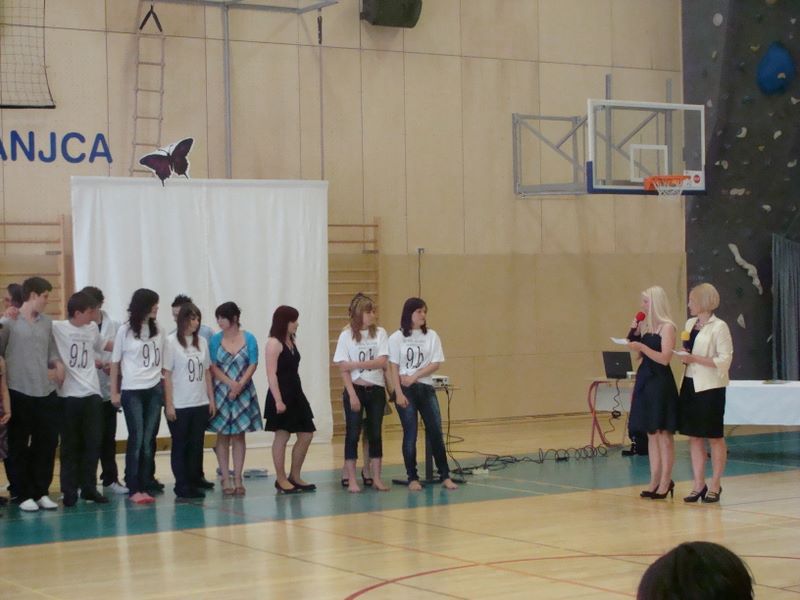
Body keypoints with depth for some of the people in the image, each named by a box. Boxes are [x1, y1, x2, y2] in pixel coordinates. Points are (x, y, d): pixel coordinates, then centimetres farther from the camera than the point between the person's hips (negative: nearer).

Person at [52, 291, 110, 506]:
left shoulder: (93, 328, 11)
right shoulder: (56, 328, -7)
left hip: (92, 394, 4)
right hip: (68, 395, -4)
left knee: (93, 443, 4)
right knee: (70, 446, 2)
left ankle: (89, 487, 14)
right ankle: (69, 491, 10)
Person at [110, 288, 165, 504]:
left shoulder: (159, 331, 7)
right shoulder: (125, 331, -2)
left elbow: (163, 361, 10)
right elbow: (115, 362, 3)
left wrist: (166, 389, 4)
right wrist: (114, 392, 2)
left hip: (154, 391, 3)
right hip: (132, 391, -3)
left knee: (149, 441, 3)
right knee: (136, 440, -5)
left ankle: (145, 487, 8)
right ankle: (133, 489, 1)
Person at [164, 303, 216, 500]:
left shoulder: (202, 342, 8)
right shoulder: (171, 342, -6)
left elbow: (207, 372, 12)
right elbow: (167, 374, -7)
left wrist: (211, 399, 9)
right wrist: (169, 404, -11)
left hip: (201, 404, 4)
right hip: (179, 405, -4)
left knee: (196, 445, 7)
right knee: (180, 446, 3)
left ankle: (194, 483, 14)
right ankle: (182, 486, 8)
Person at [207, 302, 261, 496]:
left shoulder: (249, 338, -2)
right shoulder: (216, 339, -1)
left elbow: (253, 365, -4)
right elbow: (213, 367, -4)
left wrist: (240, 385, -15)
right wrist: (231, 384, -15)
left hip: (243, 392, 0)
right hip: (221, 391, 0)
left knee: (239, 435, 5)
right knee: (223, 436, 1)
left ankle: (238, 479, 8)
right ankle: (225, 480, 5)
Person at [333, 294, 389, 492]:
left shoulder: (380, 333, 1)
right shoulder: (346, 336, -4)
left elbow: (382, 362, -9)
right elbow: (343, 368, -6)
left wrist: (356, 364, -15)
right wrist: (352, 394, -12)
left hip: (376, 389, 2)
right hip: (355, 389, -2)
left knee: (375, 433, 6)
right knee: (353, 434, 0)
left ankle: (376, 478, 12)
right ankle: (352, 480, 5)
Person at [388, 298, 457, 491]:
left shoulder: (431, 336, 5)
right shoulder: (397, 338, -1)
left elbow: (435, 364, 0)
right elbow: (394, 367, -3)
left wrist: (415, 376, -11)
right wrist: (399, 393, -11)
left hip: (426, 388, 2)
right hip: (405, 391, -2)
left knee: (436, 432, 0)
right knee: (410, 435, 1)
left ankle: (445, 476, 6)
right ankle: (413, 478, 9)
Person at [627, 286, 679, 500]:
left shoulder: (667, 327, -9)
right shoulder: (645, 325, 12)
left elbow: (664, 358, -16)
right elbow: (638, 351, 15)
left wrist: (642, 347, -20)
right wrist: (634, 332, 3)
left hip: (661, 383, -8)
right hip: (645, 380, 8)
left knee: (664, 433, -3)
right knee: (651, 434, 9)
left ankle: (666, 481, 1)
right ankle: (655, 481, 13)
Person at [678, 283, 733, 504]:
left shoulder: (719, 327, -10)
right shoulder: (690, 324, 11)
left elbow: (725, 360, -14)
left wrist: (695, 359, -19)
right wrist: (684, 358, 0)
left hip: (710, 387, -7)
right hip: (690, 384, 7)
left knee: (714, 437, 3)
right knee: (694, 436, 7)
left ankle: (715, 485, 12)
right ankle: (699, 485, 14)